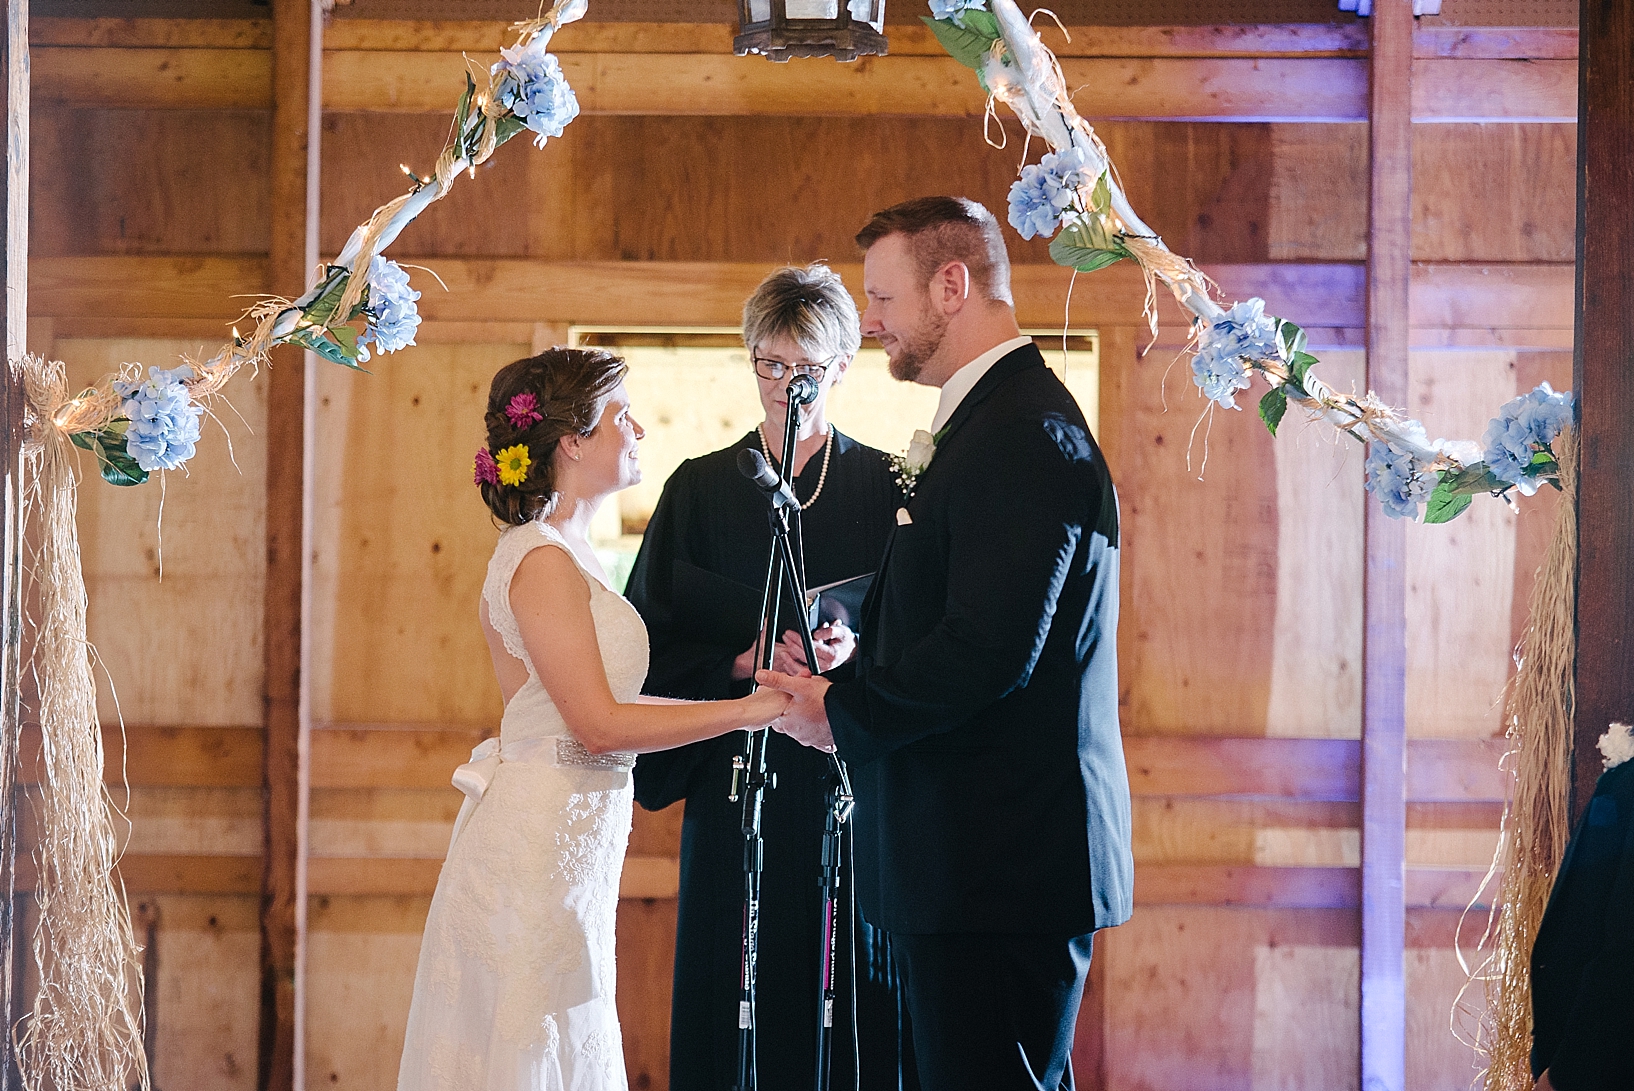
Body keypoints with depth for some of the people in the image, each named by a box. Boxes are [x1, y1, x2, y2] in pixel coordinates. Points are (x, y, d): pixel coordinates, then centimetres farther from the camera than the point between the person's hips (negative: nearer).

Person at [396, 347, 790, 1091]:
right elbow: (600, 724, -18)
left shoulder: (568, 554, 15)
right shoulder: (542, 561, -14)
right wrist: (749, 709, -14)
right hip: (538, 843, -9)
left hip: (572, 844, 9)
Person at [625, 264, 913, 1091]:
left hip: (851, 780, -1)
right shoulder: (702, 487, 9)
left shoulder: (887, 487, 7)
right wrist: (744, 659, -12)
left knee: (853, 1008, -2)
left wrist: (857, 650, -17)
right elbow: (657, 639, 5)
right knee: (737, 1012, -1)